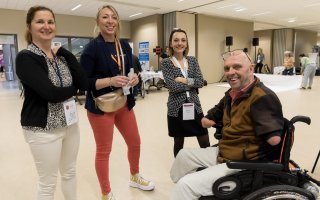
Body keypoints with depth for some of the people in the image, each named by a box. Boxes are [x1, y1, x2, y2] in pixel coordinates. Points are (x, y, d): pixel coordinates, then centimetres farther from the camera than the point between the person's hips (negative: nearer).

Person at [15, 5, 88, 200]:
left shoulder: (61, 55, 6)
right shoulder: (25, 58, -13)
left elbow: (84, 83, -7)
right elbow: (51, 93, -24)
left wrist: (66, 53, -11)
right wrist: (73, 89, -6)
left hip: (70, 123, 6)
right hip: (43, 129, -6)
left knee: (70, 172, 20)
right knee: (48, 183, 9)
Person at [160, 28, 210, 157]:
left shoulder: (193, 60, 7)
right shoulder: (166, 63, -4)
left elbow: (200, 82, -4)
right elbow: (172, 86, -16)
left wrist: (185, 80, -15)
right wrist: (192, 84, -9)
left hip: (194, 106, 3)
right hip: (176, 108, -3)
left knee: (205, 143, 6)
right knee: (179, 143, 12)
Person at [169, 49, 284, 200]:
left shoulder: (262, 97, -22)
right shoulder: (232, 93, 7)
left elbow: (274, 138, -33)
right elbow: (206, 121, 17)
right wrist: (228, 124, 0)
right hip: (222, 152, 9)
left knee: (186, 185, -18)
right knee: (184, 155, 19)